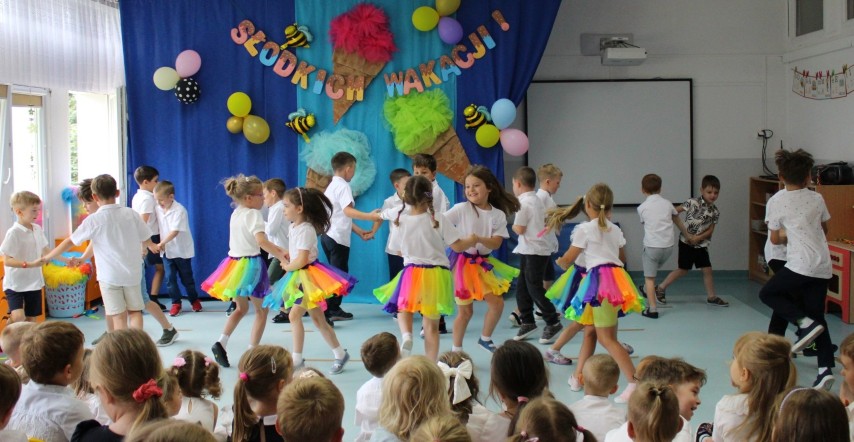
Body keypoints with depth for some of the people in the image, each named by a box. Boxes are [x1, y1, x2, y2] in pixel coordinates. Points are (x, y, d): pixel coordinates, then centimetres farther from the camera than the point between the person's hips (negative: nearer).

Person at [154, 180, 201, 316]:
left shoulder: (179, 210, -19)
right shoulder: (158, 209, -2)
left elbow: (175, 231, -25)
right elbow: (159, 228, 6)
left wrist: (162, 243, -29)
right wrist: (162, 245, -5)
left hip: (182, 250, -4)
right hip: (167, 250, 5)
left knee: (186, 278, 8)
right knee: (170, 278, 2)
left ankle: (194, 300, 27)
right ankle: (176, 303, 13)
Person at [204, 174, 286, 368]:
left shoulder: (235, 213, 12)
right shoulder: (253, 214, -14)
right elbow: (262, 241, -27)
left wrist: (278, 249, 12)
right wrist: (281, 256, -29)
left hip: (235, 263, 8)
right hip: (250, 264, -8)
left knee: (241, 308, 21)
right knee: (261, 310, 6)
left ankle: (221, 342, 4)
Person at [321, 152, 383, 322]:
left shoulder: (332, 186, 19)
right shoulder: (343, 186, -11)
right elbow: (348, 211, -27)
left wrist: (359, 231, 21)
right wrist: (369, 216, -34)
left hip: (328, 234, 9)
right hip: (338, 237, -9)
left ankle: (329, 308, 16)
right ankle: (334, 309, 1)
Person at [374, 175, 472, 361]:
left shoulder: (401, 221, -4)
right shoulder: (438, 219, -11)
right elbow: (458, 246, -9)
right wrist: (474, 239, 10)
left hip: (411, 273, 1)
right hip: (436, 275, -1)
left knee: (403, 307, 26)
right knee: (431, 325, 9)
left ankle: (406, 335, -5)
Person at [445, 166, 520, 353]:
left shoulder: (498, 215, -3)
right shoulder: (461, 209, -12)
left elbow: (496, 243, -11)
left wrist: (478, 239, -28)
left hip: (483, 263, 4)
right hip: (462, 262, -4)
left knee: (497, 303, 3)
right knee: (465, 310, 3)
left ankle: (485, 339, 26)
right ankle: (457, 350, 19)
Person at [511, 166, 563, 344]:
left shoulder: (523, 203, -15)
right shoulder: (537, 200, 14)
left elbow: (519, 229, -15)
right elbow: (545, 222, 20)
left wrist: (513, 225, 3)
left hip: (534, 252, -9)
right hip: (530, 250, 9)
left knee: (534, 289, -5)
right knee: (522, 287, 12)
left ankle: (553, 323, 2)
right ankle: (527, 321, 17)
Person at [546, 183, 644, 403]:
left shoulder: (584, 229, -4)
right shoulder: (615, 230, 16)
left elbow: (568, 260, 0)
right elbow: (622, 258, 26)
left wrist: (560, 261, 23)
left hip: (601, 281, -8)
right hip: (616, 277, 8)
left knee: (607, 338, -8)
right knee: (590, 331, 17)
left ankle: (635, 382, -18)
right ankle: (578, 376, 25)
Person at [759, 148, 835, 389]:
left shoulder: (776, 203, -3)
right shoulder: (817, 199, 8)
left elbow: (774, 239, 5)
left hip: (800, 265, -5)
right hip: (823, 266, 5)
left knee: (767, 294, 14)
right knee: (817, 314, 10)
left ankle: (806, 323, -5)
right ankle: (826, 368, 0)